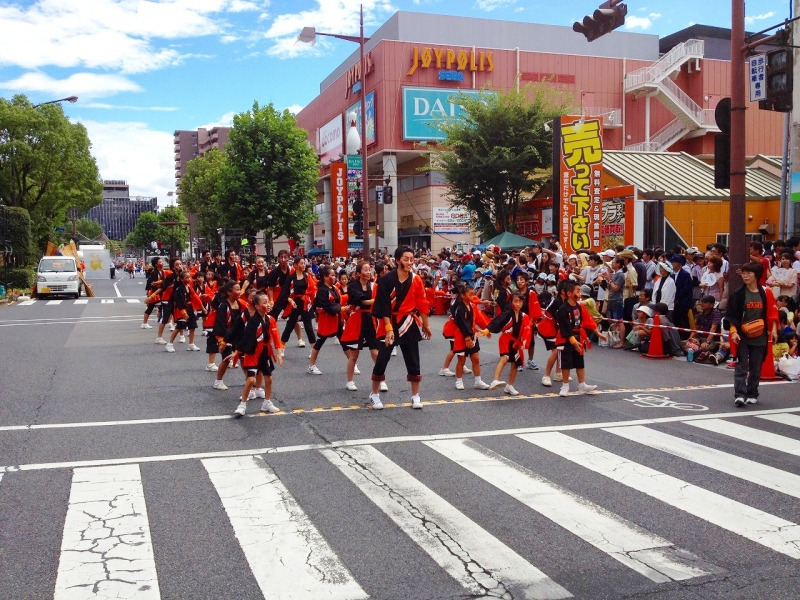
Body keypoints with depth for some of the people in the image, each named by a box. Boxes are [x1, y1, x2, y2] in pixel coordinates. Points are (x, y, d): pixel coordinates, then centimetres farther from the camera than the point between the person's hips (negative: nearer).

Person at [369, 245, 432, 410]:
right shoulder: (386, 280, -13)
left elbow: (422, 304, 5)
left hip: (408, 323, 3)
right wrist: (389, 328, -19)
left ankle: (415, 396, 18)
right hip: (388, 323, -3)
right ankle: (374, 395, 16)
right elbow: (384, 307, -14)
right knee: (382, 358, -1)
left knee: (413, 360, 6)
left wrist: (426, 325, 10)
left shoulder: (416, 280, -2)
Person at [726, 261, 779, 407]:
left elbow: (772, 312, 5)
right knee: (741, 366, -6)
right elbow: (732, 315, -1)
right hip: (742, 336, -1)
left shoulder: (765, 292, 1)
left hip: (760, 336, 1)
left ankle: (752, 394, 20)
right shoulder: (738, 294, -1)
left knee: (756, 367, 8)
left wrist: (773, 329, -3)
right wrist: (733, 331, -10)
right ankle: (740, 395, -9)